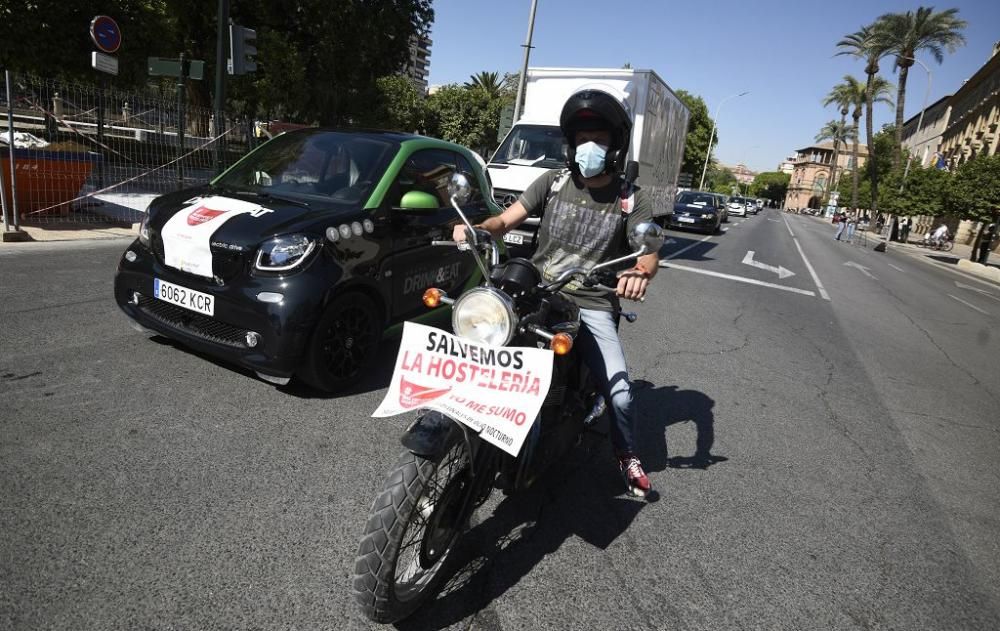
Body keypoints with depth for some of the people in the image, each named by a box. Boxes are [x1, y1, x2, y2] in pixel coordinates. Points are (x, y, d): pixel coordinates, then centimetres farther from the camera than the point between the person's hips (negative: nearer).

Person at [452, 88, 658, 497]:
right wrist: (477, 229, -22)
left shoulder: (631, 199, 2)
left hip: (592, 306, -1)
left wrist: (640, 273, -36)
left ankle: (628, 456, 20)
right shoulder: (553, 182, 7)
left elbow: (649, 251, -12)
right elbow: (506, 220, 1)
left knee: (620, 393, -12)